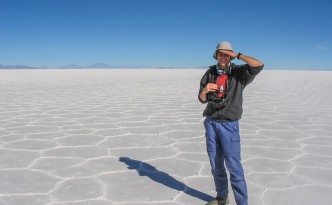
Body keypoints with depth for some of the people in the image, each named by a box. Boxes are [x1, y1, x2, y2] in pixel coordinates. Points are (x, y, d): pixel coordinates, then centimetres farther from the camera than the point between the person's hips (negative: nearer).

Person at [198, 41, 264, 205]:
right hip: (211, 123, 4)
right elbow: (202, 99, 8)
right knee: (216, 164, 13)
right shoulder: (210, 73, 6)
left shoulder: (239, 73, -4)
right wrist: (205, 89, -14)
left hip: (229, 125, -4)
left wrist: (237, 55, -19)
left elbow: (259, 65, -22)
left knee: (234, 166, -7)